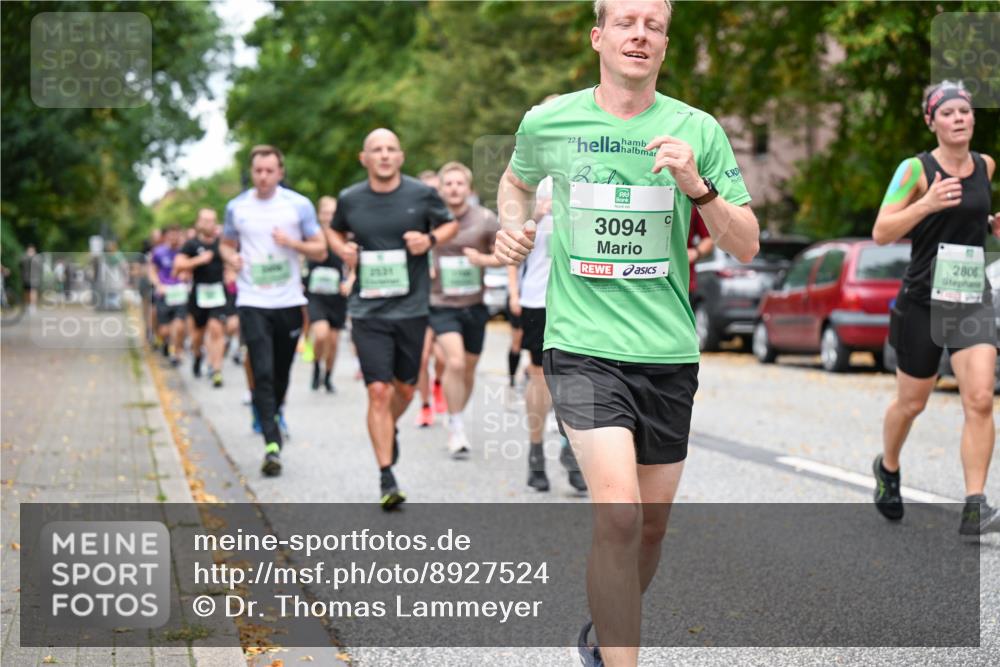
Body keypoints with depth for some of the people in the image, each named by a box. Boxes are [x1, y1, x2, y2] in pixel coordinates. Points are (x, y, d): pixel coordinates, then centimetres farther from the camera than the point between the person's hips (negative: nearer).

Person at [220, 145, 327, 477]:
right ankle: (272, 444, -16)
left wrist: (293, 242, -14)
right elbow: (226, 244, 20)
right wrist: (232, 257, -3)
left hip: (289, 302, 1)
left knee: (282, 372, 12)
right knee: (262, 373, -12)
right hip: (253, 302, -1)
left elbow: (321, 251, 4)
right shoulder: (237, 207, 5)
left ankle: (274, 412, 42)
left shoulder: (299, 205, 1)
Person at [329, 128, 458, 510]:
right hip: (368, 310, -1)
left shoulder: (421, 195, -1)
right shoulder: (350, 200, 2)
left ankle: (389, 429, 48)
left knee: (405, 389, 12)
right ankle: (387, 479, -4)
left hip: (412, 307, 1)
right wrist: (342, 249, -1)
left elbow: (450, 224, 13)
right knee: (379, 391, -9)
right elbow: (335, 231, 21)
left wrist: (431, 239, -8)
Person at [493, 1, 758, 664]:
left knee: (652, 522, 12)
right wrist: (513, 229, 4)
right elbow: (517, 180, 24)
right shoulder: (548, 123, 1)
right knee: (619, 514, -20)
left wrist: (696, 186, -16)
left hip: (668, 353, 3)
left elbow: (746, 247, 0)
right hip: (582, 345, -2)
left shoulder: (697, 130, 1)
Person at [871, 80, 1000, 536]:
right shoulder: (916, 169, -8)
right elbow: (880, 233, -12)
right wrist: (926, 204, -25)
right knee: (912, 402, 11)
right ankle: (888, 468, 41)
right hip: (923, 301, -3)